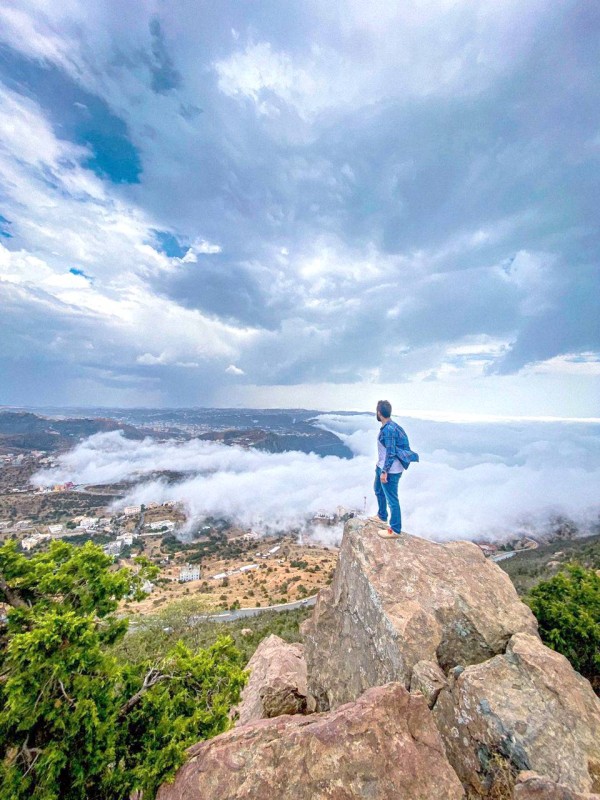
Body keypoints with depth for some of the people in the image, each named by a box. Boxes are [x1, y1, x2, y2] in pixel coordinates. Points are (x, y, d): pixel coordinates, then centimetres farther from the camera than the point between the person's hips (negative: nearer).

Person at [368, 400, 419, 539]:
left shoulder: (389, 430, -26)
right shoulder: (387, 427, 5)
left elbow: (391, 453, -25)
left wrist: (384, 472, -22)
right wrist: (380, 467, 25)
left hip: (390, 470, -11)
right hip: (382, 466, 11)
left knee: (392, 499, 2)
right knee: (378, 490, 27)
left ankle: (395, 530, 17)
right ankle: (382, 516, 46)